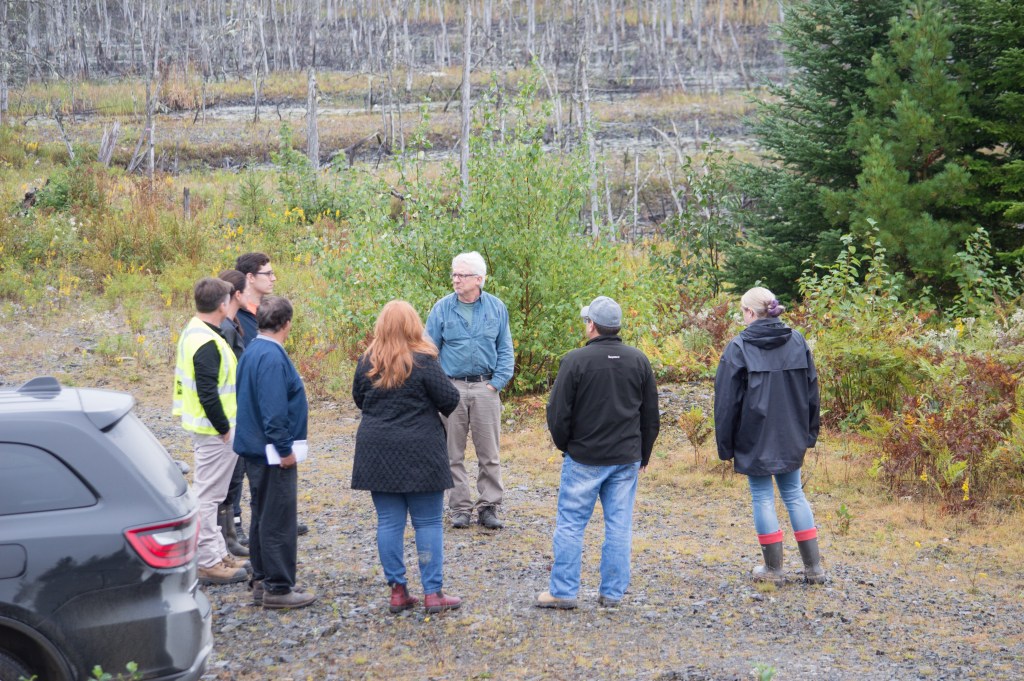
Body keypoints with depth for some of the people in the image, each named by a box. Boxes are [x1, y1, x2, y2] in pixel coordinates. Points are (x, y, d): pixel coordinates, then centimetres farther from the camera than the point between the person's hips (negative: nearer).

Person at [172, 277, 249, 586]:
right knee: (208, 494, -4)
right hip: (214, 432, -11)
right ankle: (209, 563, 2)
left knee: (208, 493, 17)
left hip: (204, 429, 11)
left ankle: (217, 553, 28)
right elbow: (207, 393, -26)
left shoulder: (193, 332, 10)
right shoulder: (208, 344, -22)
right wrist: (224, 429, -17)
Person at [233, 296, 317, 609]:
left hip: (256, 450, 10)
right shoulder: (273, 357, -21)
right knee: (278, 521, -3)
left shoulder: (252, 351, 10)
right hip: (273, 452, -10)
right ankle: (277, 588, 2)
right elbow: (273, 410, -24)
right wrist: (285, 450, -19)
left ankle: (262, 581, 25)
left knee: (263, 517, 17)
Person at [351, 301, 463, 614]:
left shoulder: (367, 362, 0)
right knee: (428, 522, 4)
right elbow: (450, 400, -10)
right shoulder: (423, 361, -13)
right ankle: (433, 593, 5)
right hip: (420, 453, -4)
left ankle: (397, 591, 10)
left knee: (389, 522, 8)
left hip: (377, 452, 4)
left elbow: (358, 398, 13)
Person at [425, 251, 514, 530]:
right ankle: (460, 508, 13)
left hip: (485, 389, 0)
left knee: (489, 453, 3)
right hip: (452, 388, 0)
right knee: (453, 454, 4)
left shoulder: (497, 308, 3)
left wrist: (497, 382, -3)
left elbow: (505, 350, 8)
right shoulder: (442, 308, 1)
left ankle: (488, 506, 11)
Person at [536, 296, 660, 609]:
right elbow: (651, 415, 10)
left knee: (570, 524, 4)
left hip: (584, 458, -4)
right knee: (619, 526, 7)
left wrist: (565, 446, 9)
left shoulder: (576, 360, -11)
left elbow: (557, 413, -8)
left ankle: (563, 591, 7)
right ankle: (613, 592, 10)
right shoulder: (639, 361, 4)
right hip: (627, 459, 4)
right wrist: (644, 454, 20)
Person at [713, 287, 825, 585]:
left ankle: (773, 569, 11)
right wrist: (809, 432, 16)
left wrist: (725, 445, -1)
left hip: (754, 438, -4)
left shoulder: (739, 347, -11)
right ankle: (813, 567, 12)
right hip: (791, 437, 4)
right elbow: (811, 392, 8)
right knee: (794, 494, 14)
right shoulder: (797, 341, 3)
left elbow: (726, 401, -9)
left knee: (763, 497, 5)